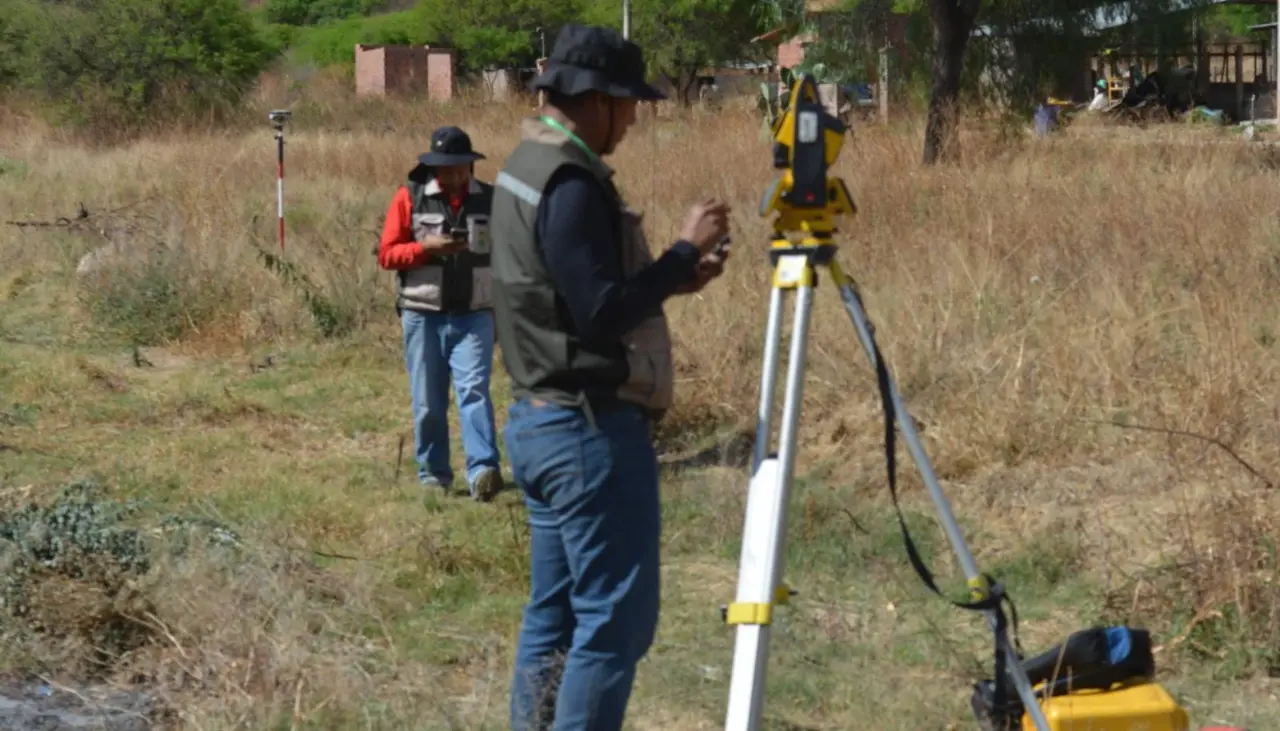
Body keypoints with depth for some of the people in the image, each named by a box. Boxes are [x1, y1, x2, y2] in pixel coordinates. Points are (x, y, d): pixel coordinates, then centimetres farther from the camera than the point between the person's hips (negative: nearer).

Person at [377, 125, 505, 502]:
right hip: (423, 316, 0)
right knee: (428, 402, 6)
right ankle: (433, 475, 17)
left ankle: (483, 471, -21)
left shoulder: (491, 200, 4)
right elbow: (387, 254, 0)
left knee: (474, 390, -14)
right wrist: (426, 248, -17)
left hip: (473, 315, 0)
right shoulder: (410, 197, 0)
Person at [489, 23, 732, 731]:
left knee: (555, 614, 12)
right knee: (615, 618, -6)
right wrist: (684, 251, -13)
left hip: (541, 421, 10)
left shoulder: (525, 167, 13)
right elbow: (603, 314, -22)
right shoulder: (570, 183, -18)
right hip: (589, 428, -10)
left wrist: (675, 276, 12)